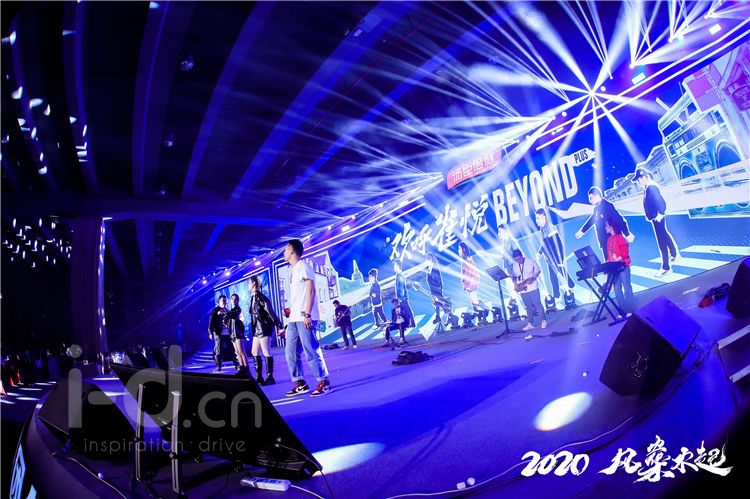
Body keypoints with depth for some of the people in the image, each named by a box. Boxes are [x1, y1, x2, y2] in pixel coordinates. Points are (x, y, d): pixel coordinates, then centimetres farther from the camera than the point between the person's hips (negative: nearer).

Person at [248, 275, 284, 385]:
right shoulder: (253, 298, 13)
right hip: (257, 329, 9)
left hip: (264, 328, -9)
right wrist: (253, 329, 15)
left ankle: (270, 377, 1)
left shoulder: (261, 297, -13)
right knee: (254, 352, 10)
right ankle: (259, 377, 15)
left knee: (266, 352, -5)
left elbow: (271, 312, -17)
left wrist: (279, 326, -20)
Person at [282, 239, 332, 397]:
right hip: (294, 319, 9)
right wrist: (291, 311, 18)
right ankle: (300, 384, 13)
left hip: (304, 318, -9)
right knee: (291, 353, 8)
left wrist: (307, 314, -20)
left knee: (311, 351, -8)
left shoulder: (302, 266, -6)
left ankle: (324, 383, -2)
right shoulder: (294, 270, 21)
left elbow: (311, 290, -14)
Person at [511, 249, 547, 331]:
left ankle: (543, 321, 4)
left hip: (532, 287, -4)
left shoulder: (530, 261, -7)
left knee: (537, 304, -5)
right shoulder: (515, 265, 5)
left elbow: (538, 270, -1)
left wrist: (532, 278, -16)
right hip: (523, 289, 4)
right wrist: (515, 283, -4)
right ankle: (530, 323, 12)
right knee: (528, 307, 8)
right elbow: (514, 276, 14)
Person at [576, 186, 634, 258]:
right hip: (605, 243, 8)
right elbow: (591, 220, 28)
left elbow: (620, 220, -18)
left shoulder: (608, 206, -13)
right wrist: (582, 231, 38)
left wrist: (627, 234, -22)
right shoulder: (596, 208, 11)